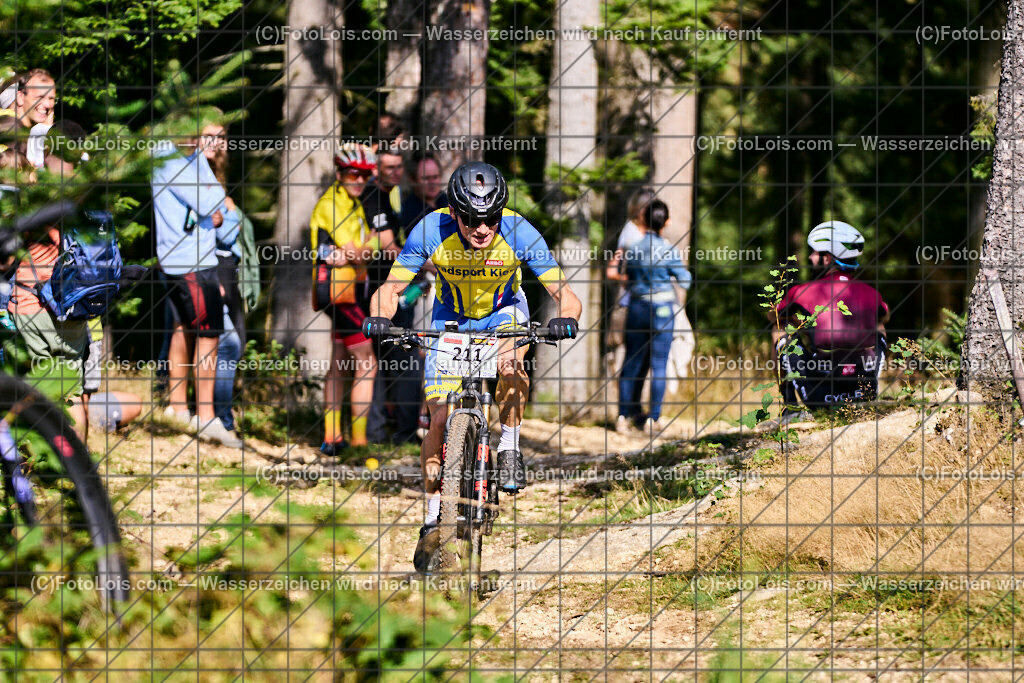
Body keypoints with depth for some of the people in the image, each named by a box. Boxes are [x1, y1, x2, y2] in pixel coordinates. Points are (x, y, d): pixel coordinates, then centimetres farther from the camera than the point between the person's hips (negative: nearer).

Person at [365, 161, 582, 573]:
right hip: (450, 319, 1)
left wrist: (566, 319, -52)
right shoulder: (430, 232, -29)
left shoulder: (518, 233, -30)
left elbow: (565, 295, -30)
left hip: (503, 313, -1)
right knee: (440, 419, -7)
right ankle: (433, 518, 8)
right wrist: (379, 318, -44)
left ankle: (509, 448, -11)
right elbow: (390, 290, -23)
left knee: (509, 363, -35)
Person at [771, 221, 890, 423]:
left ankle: (793, 406, 15)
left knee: (781, 333, 18)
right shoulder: (871, 294, 4)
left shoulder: (800, 293, -4)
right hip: (865, 391, 3)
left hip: (817, 393, -3)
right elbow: (883, 317, 29)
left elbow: (776, 316, 18)